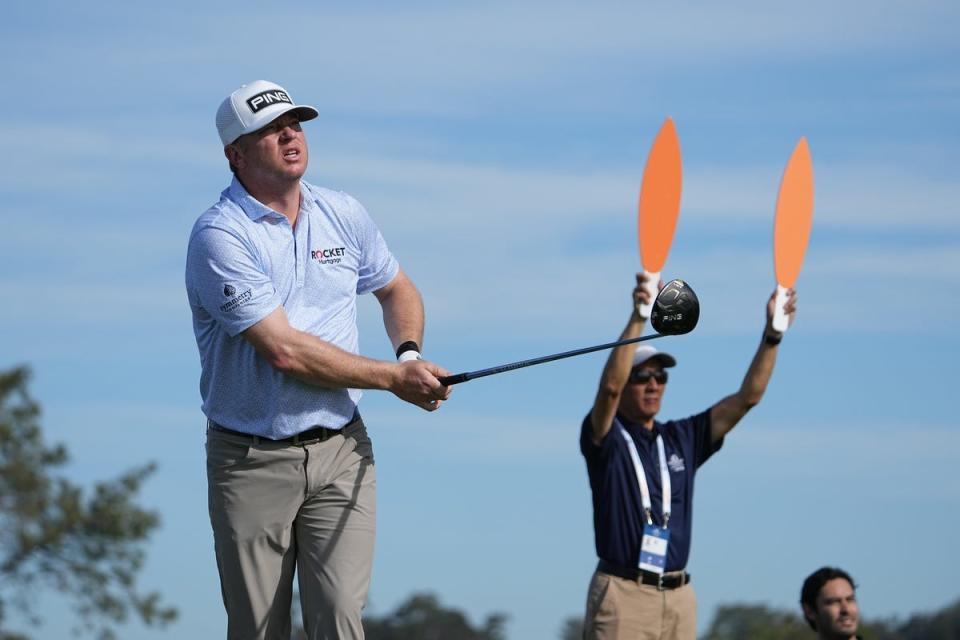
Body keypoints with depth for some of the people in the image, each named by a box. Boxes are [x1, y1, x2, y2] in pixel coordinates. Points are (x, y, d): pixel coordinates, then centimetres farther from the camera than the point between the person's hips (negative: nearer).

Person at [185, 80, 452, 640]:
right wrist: (393, 377, -15)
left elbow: (397, 289, 26)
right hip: (252, 461, -4)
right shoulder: (220, 236, -12)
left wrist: (411, 352, 4)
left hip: (341, 448, 4)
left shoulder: (345, 215, 7)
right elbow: (284, 350, -19)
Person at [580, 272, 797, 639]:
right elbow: (609, 386, -20)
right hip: (622, 592, -5)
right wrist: (638, 318, -30)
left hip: (679, 595, 5)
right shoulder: (606, 440, 0)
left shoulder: (682, 439, 15)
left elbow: (748, 397, 10)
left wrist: (772, 333, -2)